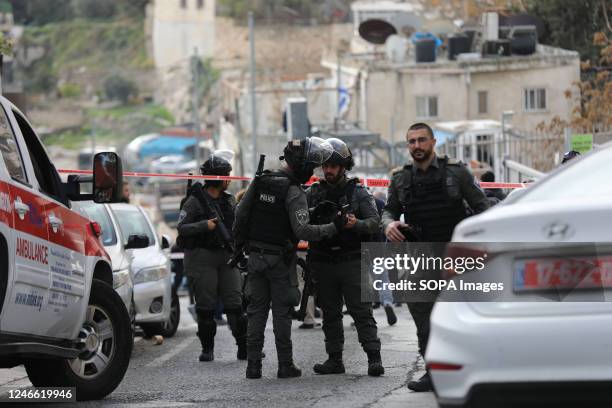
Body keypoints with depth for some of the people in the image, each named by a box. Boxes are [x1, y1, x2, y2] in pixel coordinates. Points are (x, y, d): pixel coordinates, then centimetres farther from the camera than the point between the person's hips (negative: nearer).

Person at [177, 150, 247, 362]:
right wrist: (205, 226, -20)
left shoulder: (229, 201, 15)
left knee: (235, 303, -1)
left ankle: (244, 348, -1)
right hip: (202, 259, -5)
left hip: (227, 258, 5)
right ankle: (207, 349, 8)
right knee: (206, 307, -1)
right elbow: (182, 228, -9)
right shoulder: (195, 200, -4)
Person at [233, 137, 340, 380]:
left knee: (256, 311, 9)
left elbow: (241, 214, 9)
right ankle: (285, 365, 6)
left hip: (255, 257, 5)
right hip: (281, 260, -5)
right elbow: (303, 231, -24)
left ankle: (253, 364, 8)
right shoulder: (294, 192, -16)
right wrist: (334, 227, -17)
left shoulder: (260, 181, 3)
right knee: (282, 313, 3)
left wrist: (239, 244, 19)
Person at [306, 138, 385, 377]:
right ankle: (334, 359, 12)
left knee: (362, 311, -7)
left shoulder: (358, 193, 3)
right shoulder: (313, 193, 11)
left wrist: (356, 224, -28)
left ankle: (374, 358, -9)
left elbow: (375, 221, -7)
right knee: (330, 314, 7)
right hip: (323, 263, 3)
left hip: (352, 261, -3)